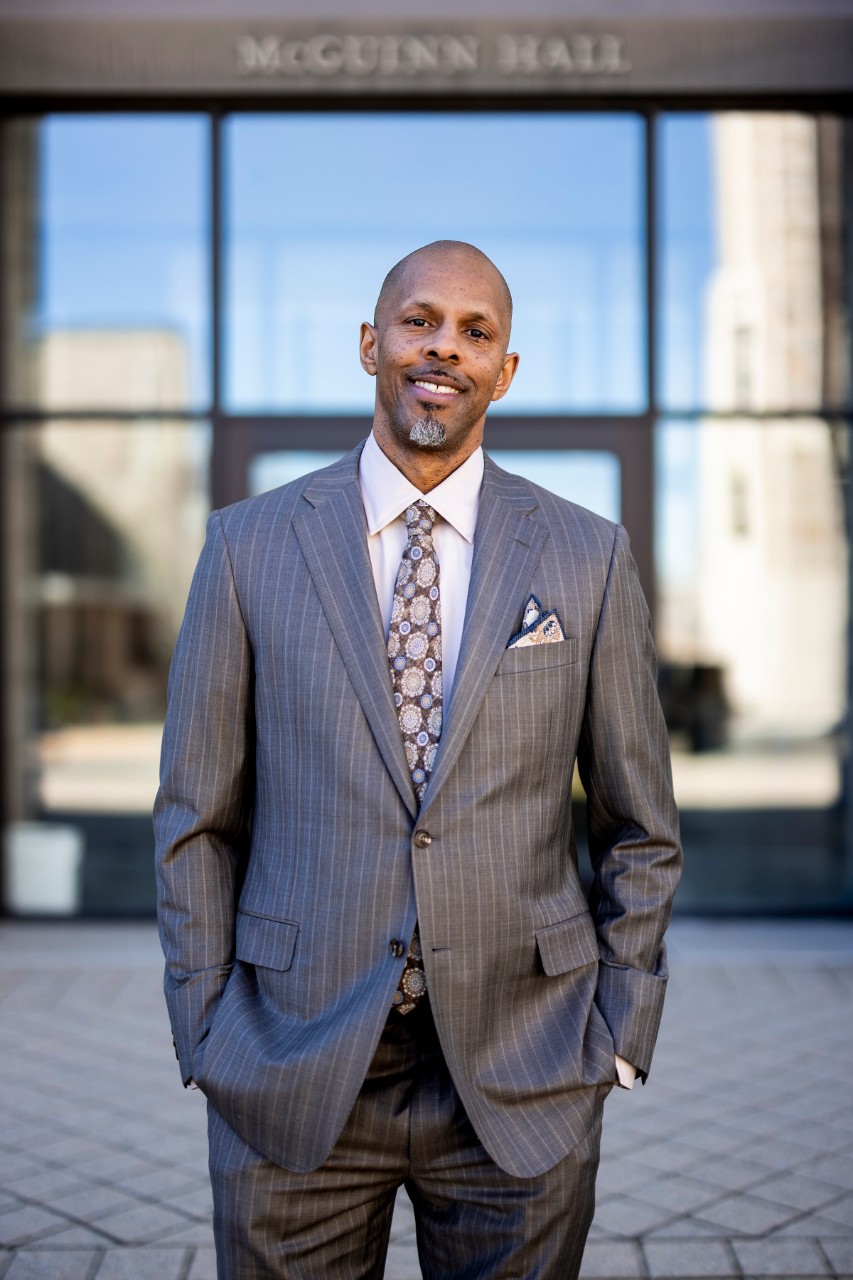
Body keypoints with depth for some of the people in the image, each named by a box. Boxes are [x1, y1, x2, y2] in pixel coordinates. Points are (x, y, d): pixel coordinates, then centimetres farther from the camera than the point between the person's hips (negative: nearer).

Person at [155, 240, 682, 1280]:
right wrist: (204, 1040, 0)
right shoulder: (250, 546, 1)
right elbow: (198, 820, 3)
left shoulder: (588, 558, 1)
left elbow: (638, 830, 6)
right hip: (291, 1083, 0)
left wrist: (619, 1038, 1)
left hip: (522, 1079, 1)